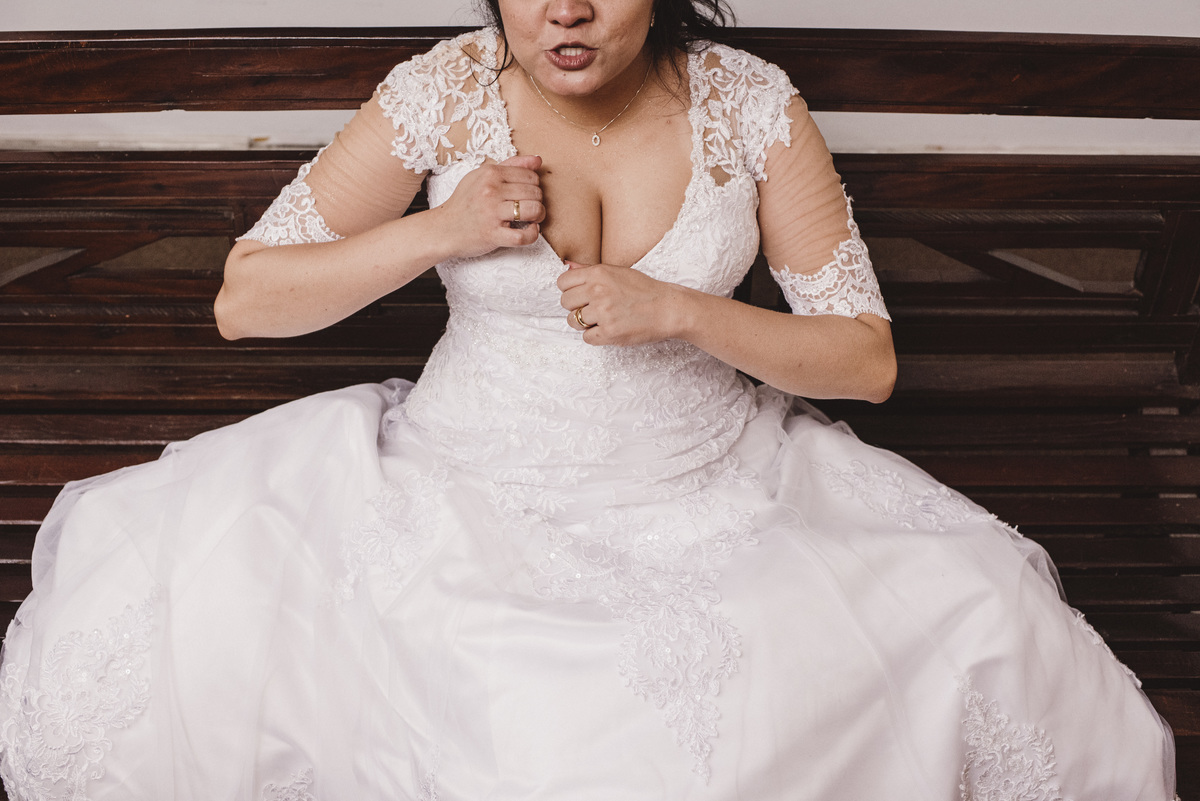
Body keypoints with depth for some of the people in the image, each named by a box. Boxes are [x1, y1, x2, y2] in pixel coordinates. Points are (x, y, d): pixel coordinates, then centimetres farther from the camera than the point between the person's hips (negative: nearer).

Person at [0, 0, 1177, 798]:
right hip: (467, 491, 0)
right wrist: (439, 231, -18)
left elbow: (866, 360, -4)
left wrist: (680, 309, -20)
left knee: (983, 631, -15)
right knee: (157, 604, -15)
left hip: (710, 494, 1)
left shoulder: (751, 105, -6)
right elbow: (244, 300, -3)